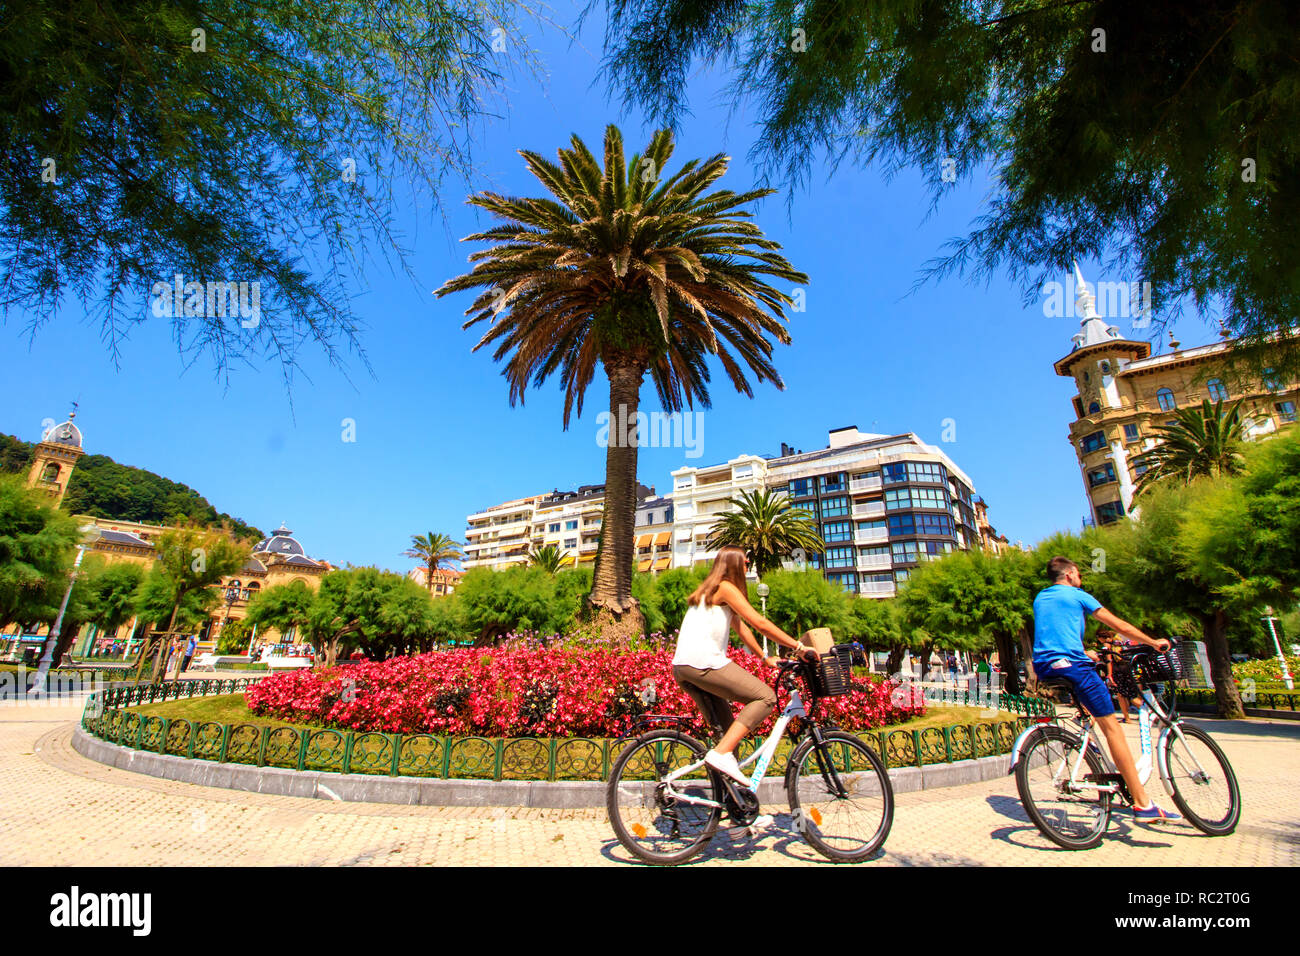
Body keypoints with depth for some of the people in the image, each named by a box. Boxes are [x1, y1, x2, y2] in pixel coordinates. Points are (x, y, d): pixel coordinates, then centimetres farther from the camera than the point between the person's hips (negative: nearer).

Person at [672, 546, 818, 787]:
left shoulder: (708, 591, 26)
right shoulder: (726, 587, -3)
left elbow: (741, 627, 29)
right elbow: (759, 623, -9)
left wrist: (766, 658, 32)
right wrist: (799, 646, -5)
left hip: (681, 666, 10)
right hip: (703, 662, -10)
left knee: (725, 726, 18)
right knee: (766, 697, -7)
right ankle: (722, 753, -14)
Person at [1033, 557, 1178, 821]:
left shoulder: (1039, 598, 22)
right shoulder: (1078, 596, 5)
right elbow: (1118, 624, 8)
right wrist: (1153, 642, 22)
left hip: (1042, 667, 7)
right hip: (1071, 664, -6)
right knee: (1111, 727, -4)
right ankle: (1142, 803, -6)